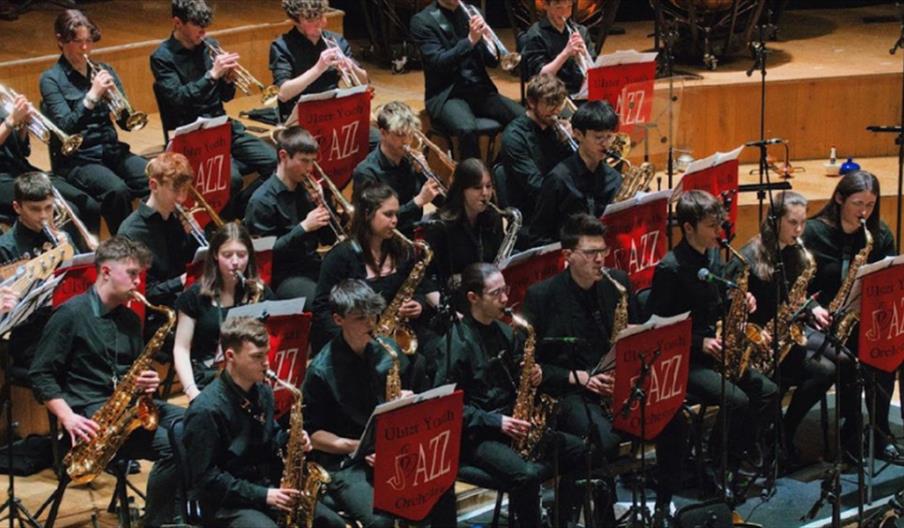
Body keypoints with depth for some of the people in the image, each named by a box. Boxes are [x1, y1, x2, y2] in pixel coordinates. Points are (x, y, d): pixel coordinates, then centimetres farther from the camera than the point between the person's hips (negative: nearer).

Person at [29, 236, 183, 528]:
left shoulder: (129, 319, 16)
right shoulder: (71, 314, -6)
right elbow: (40, 374, -7)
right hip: (89, 413, -7)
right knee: (171, 446, -28)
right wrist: (67, 417, -19)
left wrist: (148, 381, -1)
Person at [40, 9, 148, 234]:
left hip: (112, 151, 5)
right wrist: (92, 96, -24)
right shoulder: (51, 79, -3)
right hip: (77, 160, -5)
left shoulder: (103, 71, 11)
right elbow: (65, 127, -16)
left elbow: (126, 123, 7)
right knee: (117, 190, -35)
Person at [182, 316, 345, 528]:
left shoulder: (262, 392, 7)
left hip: (269, 487, 8)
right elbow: (206, 478, -18)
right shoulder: (207, 410, -19)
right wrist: (262, 495, -20)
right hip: (227, 502, -8)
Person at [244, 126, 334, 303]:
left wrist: (322, 207, -3)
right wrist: (303, 227, -18)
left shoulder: (306, 190, 11)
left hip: (314, 267, 7)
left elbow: (328, 240, 14)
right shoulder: (262, 200, -8)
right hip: (282, 277, -7)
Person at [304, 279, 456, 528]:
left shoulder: (388, 350, 6)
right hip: (344, 462, -4)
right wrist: (356, 447, -16)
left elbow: (405, 392, 21)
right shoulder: (321, 370, -9)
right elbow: (312, 433, -4)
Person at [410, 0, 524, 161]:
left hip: (479, 89, 5)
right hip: (446, 94, -5)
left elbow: (491, 61, 11)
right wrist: (470, 41, -24)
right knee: (467, 129, -36)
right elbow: (437, 62, -16)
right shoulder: (423, 21, -4)